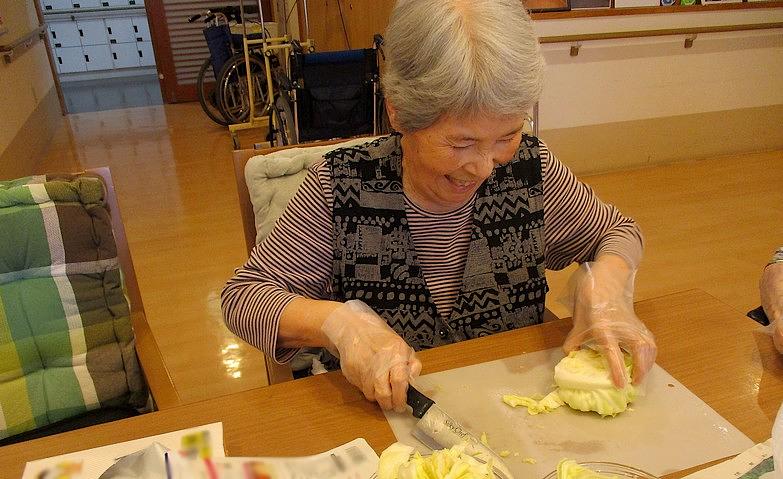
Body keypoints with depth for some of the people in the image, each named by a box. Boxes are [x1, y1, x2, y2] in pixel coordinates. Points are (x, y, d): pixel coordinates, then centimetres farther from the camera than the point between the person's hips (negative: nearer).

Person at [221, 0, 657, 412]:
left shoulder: (530, 169, -8)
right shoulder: (342, 186, -15)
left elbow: (619, 232, 7)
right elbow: (244, 295, -11)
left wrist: (606, 281, -15)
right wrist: (338, 321, -28)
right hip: (381, 415, -2)